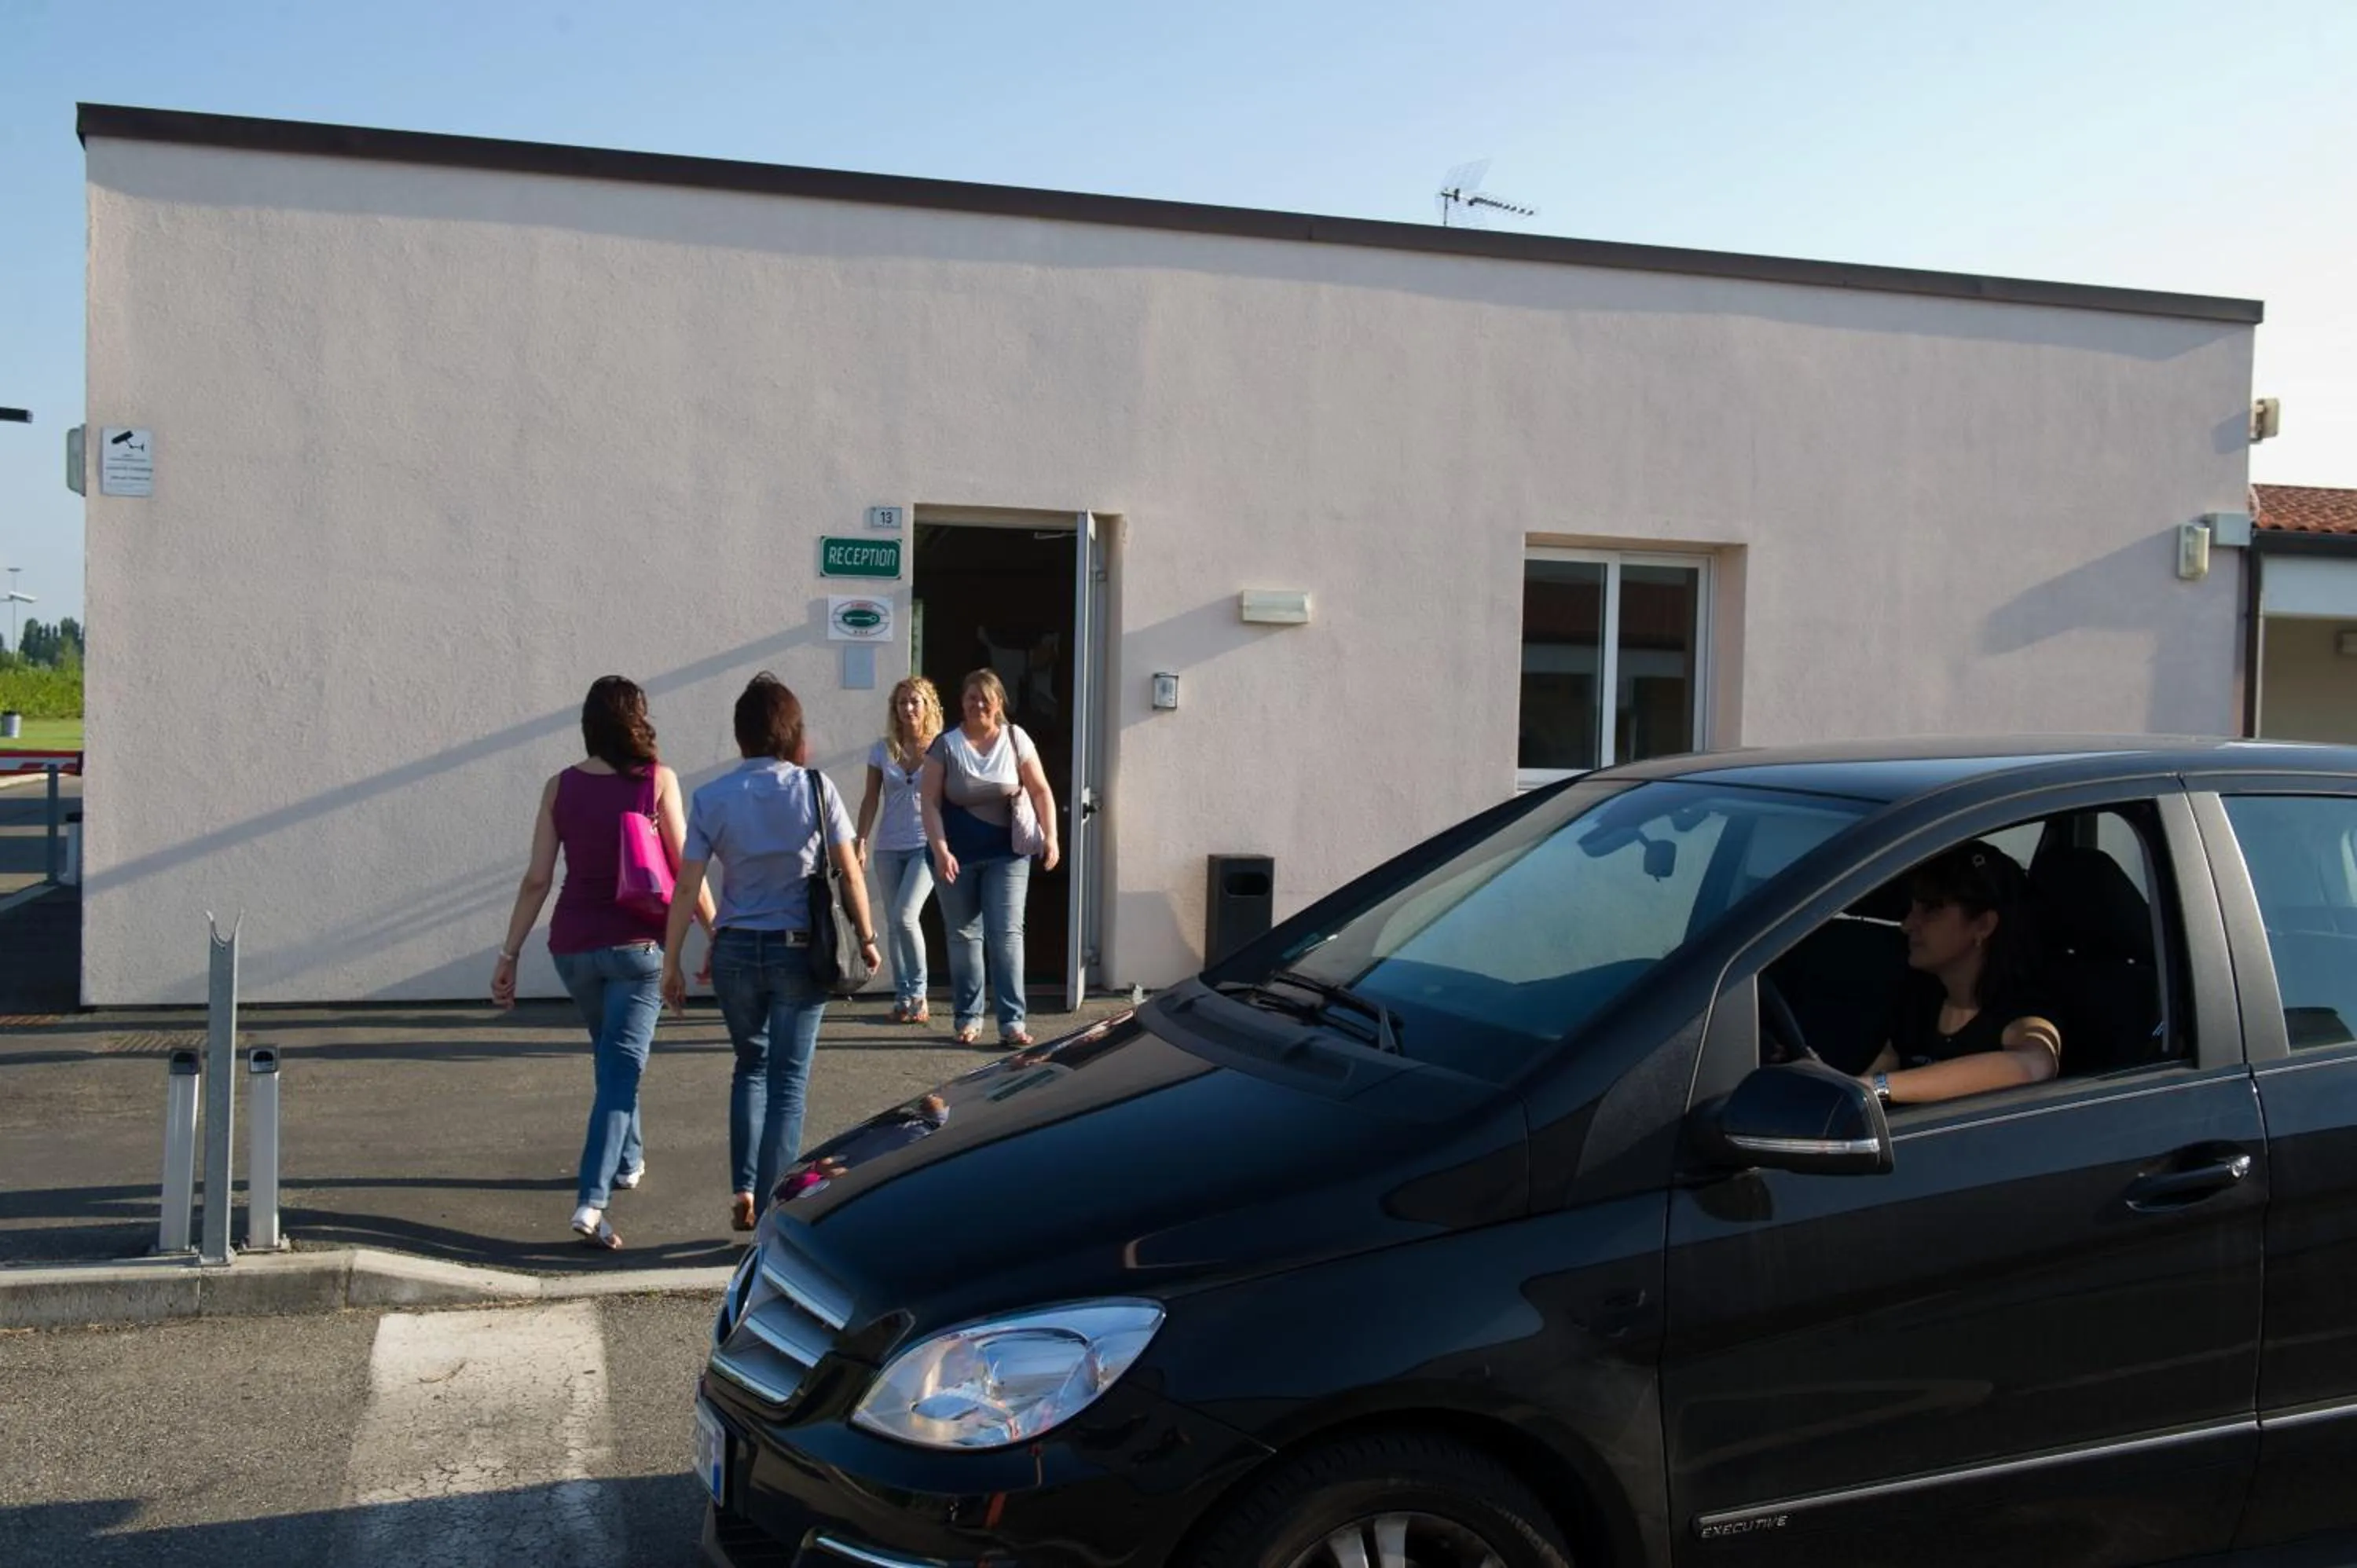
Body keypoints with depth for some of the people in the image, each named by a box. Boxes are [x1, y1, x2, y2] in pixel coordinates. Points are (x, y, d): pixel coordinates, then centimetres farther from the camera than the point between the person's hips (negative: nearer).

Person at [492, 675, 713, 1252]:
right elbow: (685, 869, -7)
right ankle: (591, 1200, -16)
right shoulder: (658, 780, -6)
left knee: (612, 1055, 24)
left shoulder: (560, 787, 1)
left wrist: (510, 954, 5)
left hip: (573, 944, 4)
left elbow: (537, 879, 0)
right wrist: (715, 931, 4)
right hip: (636, 943, -3)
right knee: (621, 1066, -4)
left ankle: (628, 1160, 40)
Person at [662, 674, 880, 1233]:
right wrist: (867, 939, 8)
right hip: (800, 952, -2)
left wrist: (672, 963, 3)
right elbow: (851, 876, -5)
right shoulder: (815, 788, -7)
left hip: (735, 951, 2)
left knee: (750, 1068, 21)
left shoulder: (711, 799, -4)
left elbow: (687, 888, -4)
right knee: (787, 1082, 7)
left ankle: (742, 1192, 12)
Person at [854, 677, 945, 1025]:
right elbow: (871, 800, 8)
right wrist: (861, 843, 1)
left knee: (905, 915, -17)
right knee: (894, 922, 5)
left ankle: (918, 992, -4)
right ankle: (903, 997, 13)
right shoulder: (882, 750, 5)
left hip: (927, 846, -4)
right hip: (889, 847, 4)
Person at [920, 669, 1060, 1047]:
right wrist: (940, 850, -15)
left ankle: (1012, 1021, -5)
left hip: (1006, 855, 0)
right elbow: (931, 803, -5)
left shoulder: (1015, 739, 0)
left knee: (1007, 934, -6)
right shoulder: (946, 745, -3)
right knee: (964, 936, 8)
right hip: (958, 856, 0)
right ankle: (969, 1017, 19)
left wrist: (1050, 837, -6)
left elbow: (1041, 791, 3)